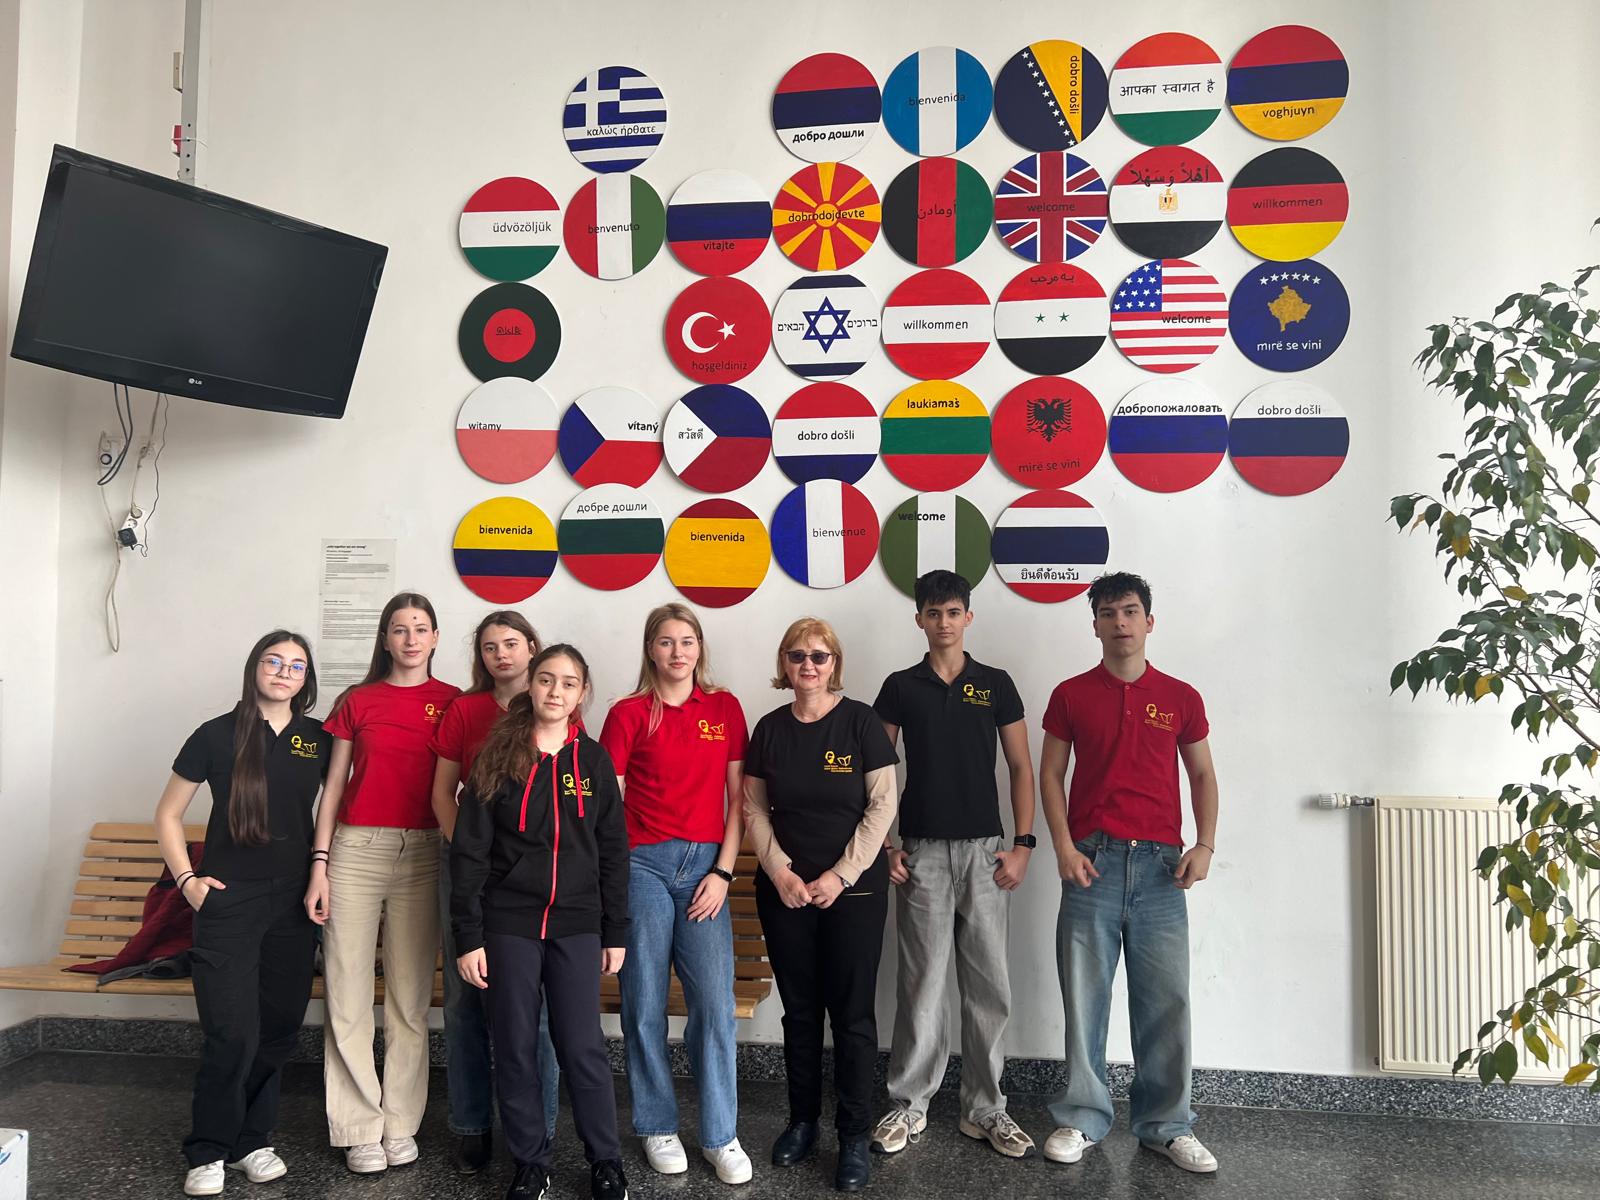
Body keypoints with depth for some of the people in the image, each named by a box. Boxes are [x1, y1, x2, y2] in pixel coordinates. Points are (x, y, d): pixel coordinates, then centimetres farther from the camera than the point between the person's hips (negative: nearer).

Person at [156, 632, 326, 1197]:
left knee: (278, 1030, 9)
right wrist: (186, 878, -3)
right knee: (232, 1034, -8)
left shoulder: (319, 739, 4)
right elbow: (168, 814, 6)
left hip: (295, 902, 3)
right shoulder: (217, 735, -2)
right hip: (228, 901, -3)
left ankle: (252, 1140, 26)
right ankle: (208, 1151, 12)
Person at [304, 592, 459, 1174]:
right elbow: (334, 786, 8)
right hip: (356, 849, 1)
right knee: (348, 995, 1)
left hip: (423, 854, 0)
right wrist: (319, 864, 1)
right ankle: (360, 1130, 13)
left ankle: (401, 1124, 18)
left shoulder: (453, 703, 5)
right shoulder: (357, 701, 7)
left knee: (410, 996, 5)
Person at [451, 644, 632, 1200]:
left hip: (577, 925, 1)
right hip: (509, 925, 0)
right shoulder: (497, 757, -2)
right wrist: (468, 936, -7)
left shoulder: (594, 760, 3)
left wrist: (616, 933, 4)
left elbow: (613, 852, 6)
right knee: (515, 1049, 7)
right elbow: (469, 852, -3)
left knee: (582, 1047, 2)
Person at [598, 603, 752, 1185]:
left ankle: (721, 1135, 12)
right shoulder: (629, 713, 1)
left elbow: (737, 798, 6)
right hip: (644, 863, -1)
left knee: (714, 1000, -2)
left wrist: (723, 872, -1)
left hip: (705, 864, 1)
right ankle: (657, 1126, 23)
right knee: (645, 1001, 6)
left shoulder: (724, 708, 6)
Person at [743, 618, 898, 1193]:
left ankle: (854, 1135, 16)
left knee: (852, 1012, 3)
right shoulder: (770, 728, 4)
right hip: (785, 890, 3)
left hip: (855, 889, -3)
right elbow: (755, 808, 5)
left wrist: (841, 874, -12)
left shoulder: (861, 721, -6)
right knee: (799, 1010, 12)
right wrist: (780, 871, -7)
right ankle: (802, 1120, 29)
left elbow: (882, 805, -8)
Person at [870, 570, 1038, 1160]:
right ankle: (909, 1103, 18)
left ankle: (985, 1109, 20)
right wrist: (883, 843, -3)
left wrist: (1023, 843, -2)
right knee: (920, 983, 4)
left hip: (984, 850, 1)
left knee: (988, 985, 6)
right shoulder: (900, 687, 4)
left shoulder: (996, 684, 5)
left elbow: (1021, 767, 6)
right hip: (921, 851, -1)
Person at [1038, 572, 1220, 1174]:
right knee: (1084, 995, 5)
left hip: (1159, 864, 1)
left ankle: (1167, 1125, 19)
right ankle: (1081, 1118, 18)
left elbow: (1202, 775, 12)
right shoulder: (1071, 695, 4)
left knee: (1165, 999, 4)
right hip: (1092, 861, -1)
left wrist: (1205, 844, -1)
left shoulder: (1181, 697, 7)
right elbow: (1050, 773, 5)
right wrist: (1064, 847, -6)